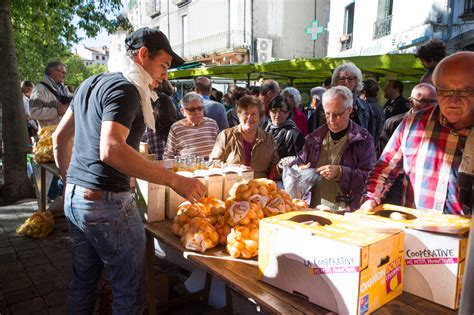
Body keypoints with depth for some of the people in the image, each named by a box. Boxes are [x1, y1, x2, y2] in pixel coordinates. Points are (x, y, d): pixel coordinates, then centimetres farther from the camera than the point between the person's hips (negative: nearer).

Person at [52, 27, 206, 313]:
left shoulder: (92, 83, 14)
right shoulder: (125, 88, -15)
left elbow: (60, 137, 20)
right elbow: (111, 150, -29)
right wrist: (176, 180, -29)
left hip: (74, 199, 10)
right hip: (107, 203, -9)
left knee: (83, 283, 22)